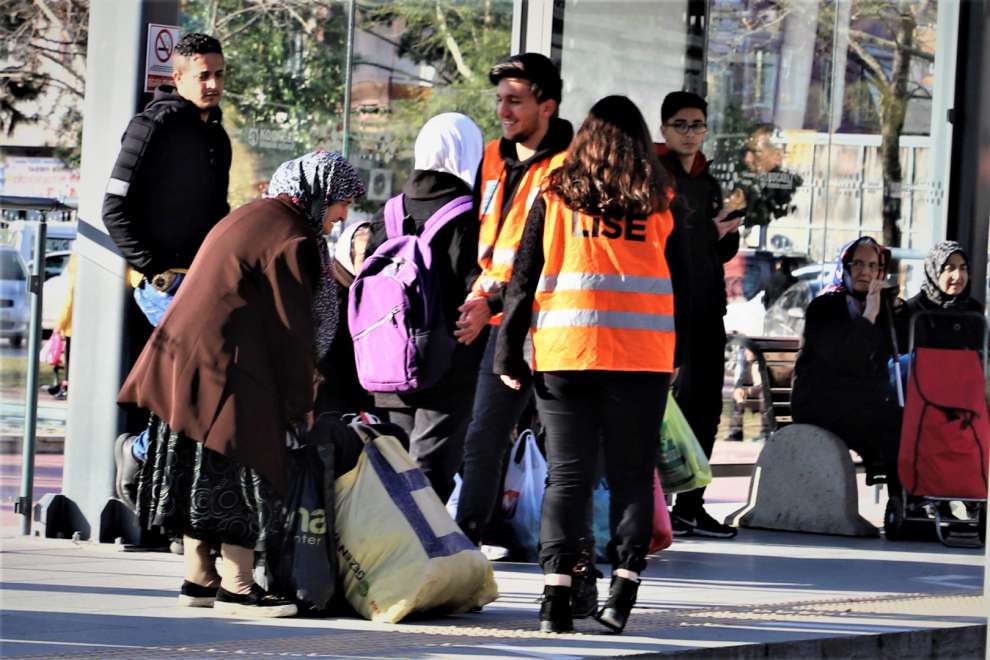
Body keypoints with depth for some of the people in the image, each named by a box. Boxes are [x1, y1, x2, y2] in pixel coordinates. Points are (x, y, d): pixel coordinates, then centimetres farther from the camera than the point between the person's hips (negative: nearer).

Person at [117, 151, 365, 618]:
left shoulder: (250, 216, 18)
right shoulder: (290, 241, -10)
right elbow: (293, 330, -11)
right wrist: (302, 403, -3)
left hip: (183, 358, 9)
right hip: (230, 367, -9)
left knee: (204, 471, 12)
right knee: (242, 471, -4)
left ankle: (198, 580, 15)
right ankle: (236, 588, -4)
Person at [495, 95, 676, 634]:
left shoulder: (554, 196, 6)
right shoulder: (659, 204, 7)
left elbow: (523, 279, 4)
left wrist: (508, 353, 7)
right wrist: (688, 360, 18)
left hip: (564, 352, 0)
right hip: (642, 357, 0)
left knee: (567, 475, 3)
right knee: (631, 476, 6)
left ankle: (556, 592, -7)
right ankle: (623, 589, -3)